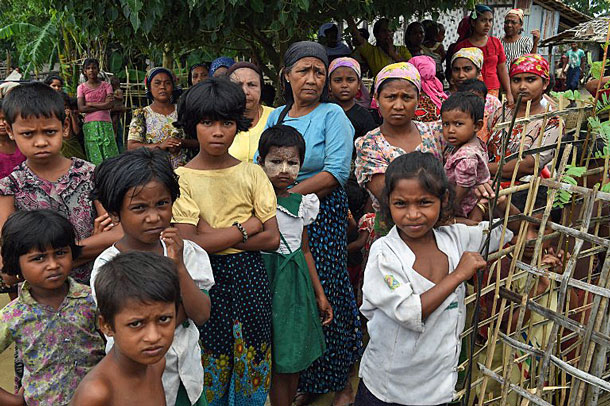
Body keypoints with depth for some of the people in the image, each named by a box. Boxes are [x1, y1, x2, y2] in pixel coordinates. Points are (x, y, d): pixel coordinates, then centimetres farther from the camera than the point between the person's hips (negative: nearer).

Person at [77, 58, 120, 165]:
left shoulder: (106, 85, 10)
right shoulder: (81, 87, 10)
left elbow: (110, 105, -4)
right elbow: (81, 108, -3)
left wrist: (90, 104, -3)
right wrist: (102, 105, -5)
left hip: (106, 123, 0)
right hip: (90, 124, 0)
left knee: (110, 154, -5)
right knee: (94, 157, -3)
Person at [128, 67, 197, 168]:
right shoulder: (141, 114, 4)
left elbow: (197, 141, 7)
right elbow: (131, 146, -5)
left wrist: (181, 143, -14)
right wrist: (160, 145, -18)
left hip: (181, 167, 2)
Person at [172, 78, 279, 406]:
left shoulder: (252, 174, 0)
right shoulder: (182, 178, -6)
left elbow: (272, 239, -6)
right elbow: (189, 243, -16)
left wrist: (213, 236, -13)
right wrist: (245, 227, -12)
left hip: (248, 278, 2)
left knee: (250, 376, 14)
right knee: (209, 377, 12)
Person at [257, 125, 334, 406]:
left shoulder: (303, 202, 4)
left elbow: (305, 251, 12)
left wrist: (320, 294, 13)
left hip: (297, 282, 5)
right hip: (266, 278, -4)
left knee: (295, 355, 15)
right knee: (277, 360, 5)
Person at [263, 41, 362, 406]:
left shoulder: (332, 115, -3)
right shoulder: (276, 117, 13)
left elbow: (337, 172, -14)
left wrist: (289, 194, -16)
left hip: (324, 216, -4)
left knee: (326, 295, 0)